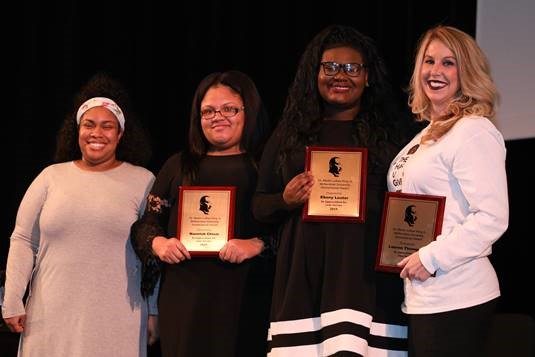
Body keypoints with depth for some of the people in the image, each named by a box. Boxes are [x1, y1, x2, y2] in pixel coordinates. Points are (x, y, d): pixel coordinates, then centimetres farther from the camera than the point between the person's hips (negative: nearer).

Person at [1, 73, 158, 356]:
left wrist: (153, 311, 0)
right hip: (53, 316, 2)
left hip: (117, 320, -1)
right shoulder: (52, 177, 9)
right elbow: (23, 242, 10)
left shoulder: (143, 182, 4)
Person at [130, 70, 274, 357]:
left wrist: (258, 244, -19)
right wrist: (157, 243, -3)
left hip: (245, 298, -2)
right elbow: (146, 222, 17)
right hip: (185, 296, 3)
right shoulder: (179, 166, 17)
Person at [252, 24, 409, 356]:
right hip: (304, 271, 1)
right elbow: (259, 204, 15)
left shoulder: (386, 133, 10)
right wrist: (285, 201, -5)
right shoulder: (291, 131, 13)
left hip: (368, 271, -1)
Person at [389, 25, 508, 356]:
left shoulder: (474, 131, -11)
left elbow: (492, 217, -19)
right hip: (421, 297, 9)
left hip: (456, 300, -9)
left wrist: (431, 258, -18)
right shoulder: (428, 134, 16)